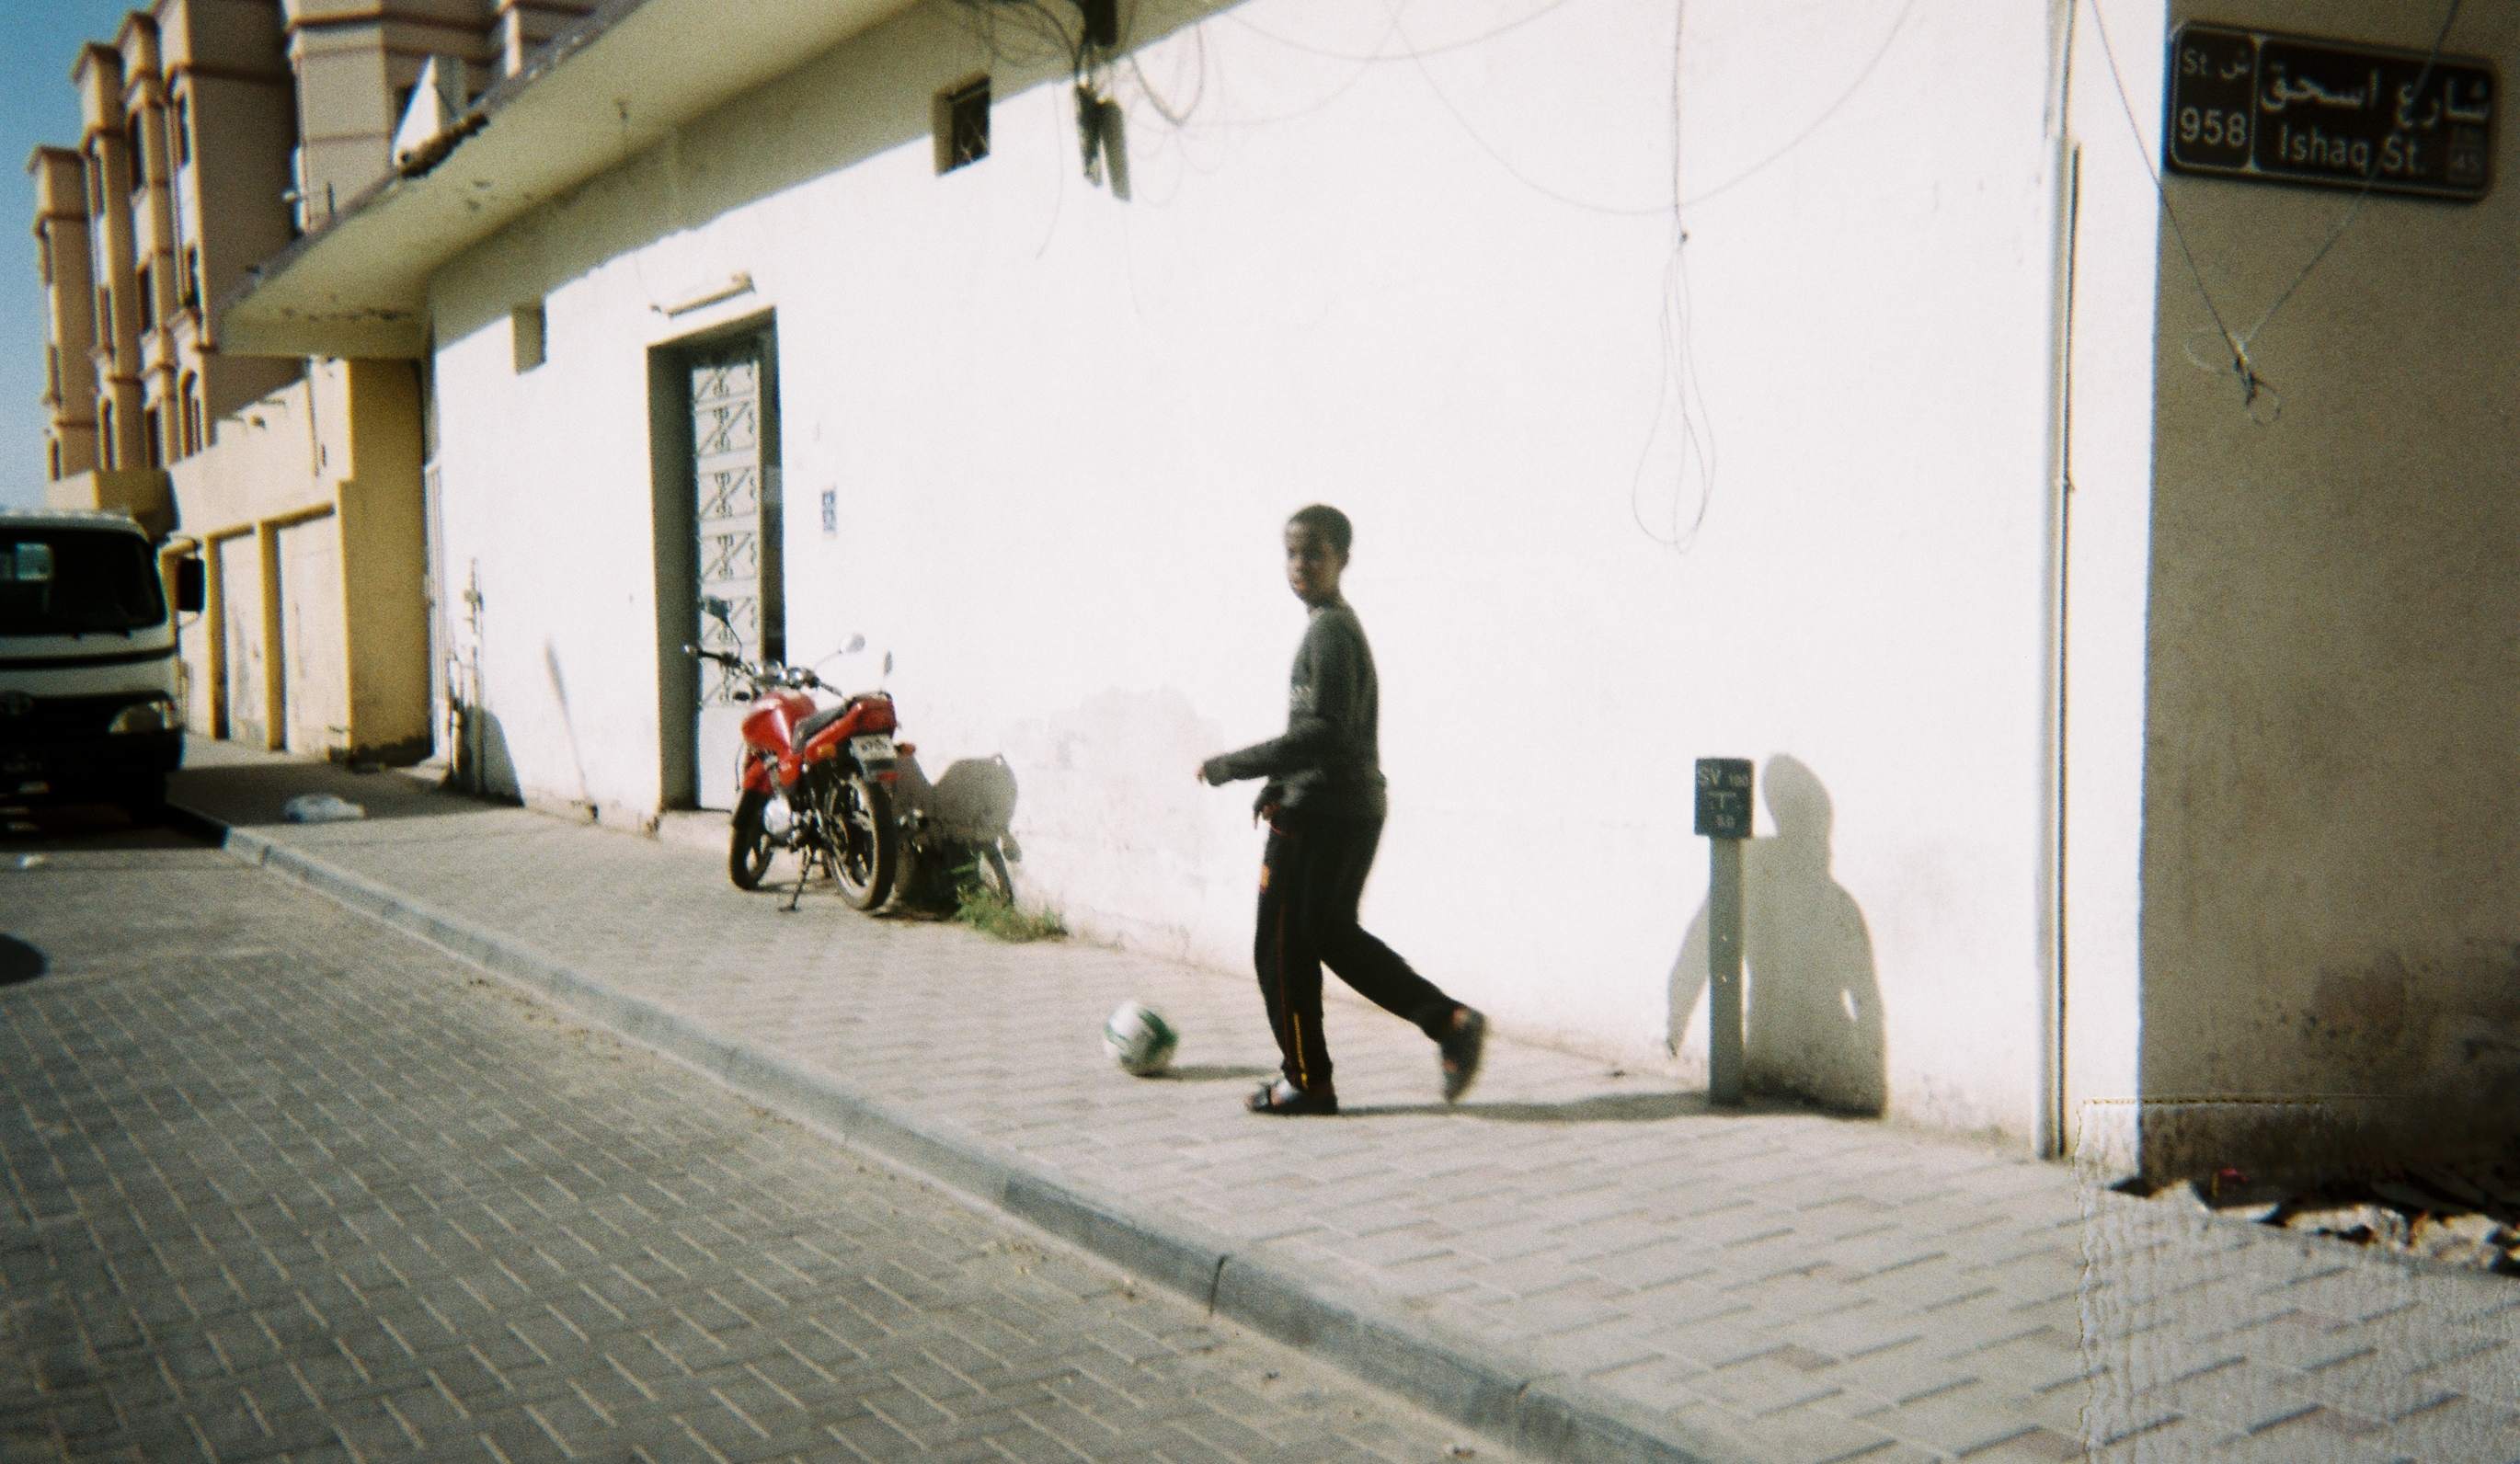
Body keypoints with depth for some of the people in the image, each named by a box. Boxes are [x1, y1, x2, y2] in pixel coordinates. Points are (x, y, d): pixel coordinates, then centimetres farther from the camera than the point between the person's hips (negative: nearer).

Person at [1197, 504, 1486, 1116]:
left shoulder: (1330, 630, -15)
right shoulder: (1339, 625, 16)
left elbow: (1325, 733, -24)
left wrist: (1231, 766, -19)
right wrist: (1279, 786, 18)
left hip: (1321, 813, -10)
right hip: (1355, 807, 10)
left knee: (1282, 947, 1)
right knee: (1334, 935, 17)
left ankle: (1306, 1081, 9)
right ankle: (1449, 1020, 12)